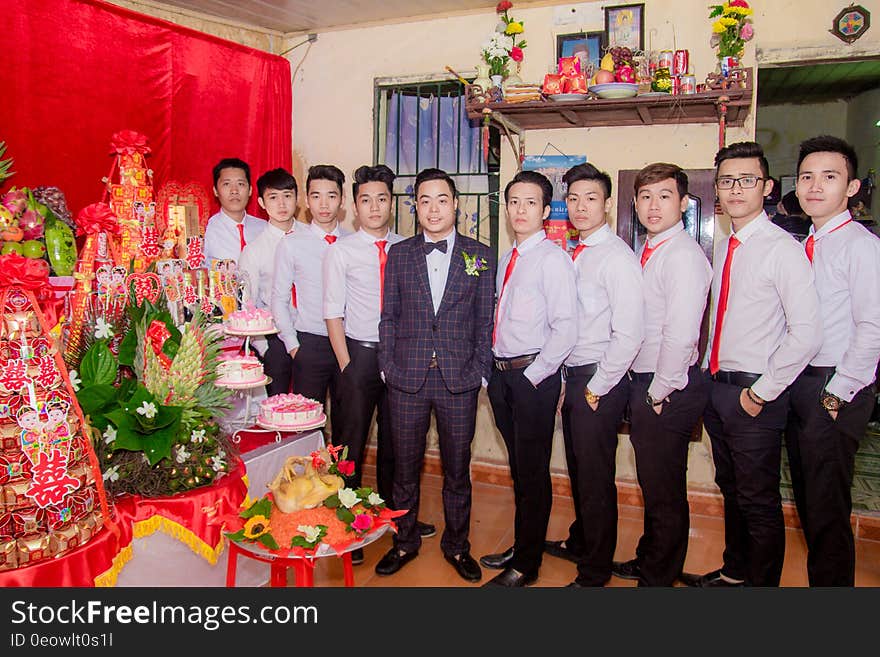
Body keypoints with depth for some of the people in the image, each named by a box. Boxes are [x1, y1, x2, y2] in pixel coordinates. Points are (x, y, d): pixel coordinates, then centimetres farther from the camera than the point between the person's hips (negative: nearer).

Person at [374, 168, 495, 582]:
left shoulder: (480, 256, 4)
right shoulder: (399, 254, 7)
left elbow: (485, 321, 3)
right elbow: (389, 317, 7)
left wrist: (480, 371, -3)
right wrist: (388, 365, 0)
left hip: (459, 380, 0)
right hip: (407, 378, 1)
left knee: (457, 470, 12)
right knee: (405, 467, 12)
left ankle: (456, 546, 31)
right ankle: (405, 542, 32)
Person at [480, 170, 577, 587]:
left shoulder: (552, 258, -10)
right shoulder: (506, 260, 13)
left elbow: (565, 328, -16)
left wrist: (533, 376, -15)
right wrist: (495, 371, 8)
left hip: (534, 377, -7)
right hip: (501, 375, 7)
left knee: (533, 472, 4)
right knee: (518, 469, 18)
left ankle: (526, 566, 18)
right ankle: (521, 546, 35)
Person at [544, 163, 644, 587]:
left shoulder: (617, 258, -15)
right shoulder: (576, 255, 11)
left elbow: (629, 334, -22)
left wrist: (597, 388, -15)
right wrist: (566, 378, 11)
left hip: (599, 383, -8)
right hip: (572, 377, 8)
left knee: (595, 479, 4)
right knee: (578, 471, 22)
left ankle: (594, 573, 23)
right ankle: (580, 543, 43)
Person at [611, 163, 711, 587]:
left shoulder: (683, 255, -17)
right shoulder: (647, 252, 12)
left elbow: (681, 334, -24)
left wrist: (659, 391, -15)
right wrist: (641, 388, 9)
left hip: (669, 390, -9)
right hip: (644, 382, 9)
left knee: (664, 492, 7)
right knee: (652, 484, 23)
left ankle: (658, 578, 26)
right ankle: (648, 561, 41)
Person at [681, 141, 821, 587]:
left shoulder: (782, 249, -13)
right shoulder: (723, 249, 11)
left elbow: (806, 333, -20)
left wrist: (762, 391, -16)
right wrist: (710, 375, 10)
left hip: (754, 394, -8)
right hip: (716, 385, 8)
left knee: (759, 501, 5)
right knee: (731, 491, 21)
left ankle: (761, 582, 24)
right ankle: (733, 573, 38)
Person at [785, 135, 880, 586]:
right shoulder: (804, 247, 13)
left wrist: (836, 395, -15)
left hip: (835, 389, -7)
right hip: (797, 381, 8)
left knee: (826, 509, -1)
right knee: (806, 500, 15)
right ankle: (818, 573, 30)